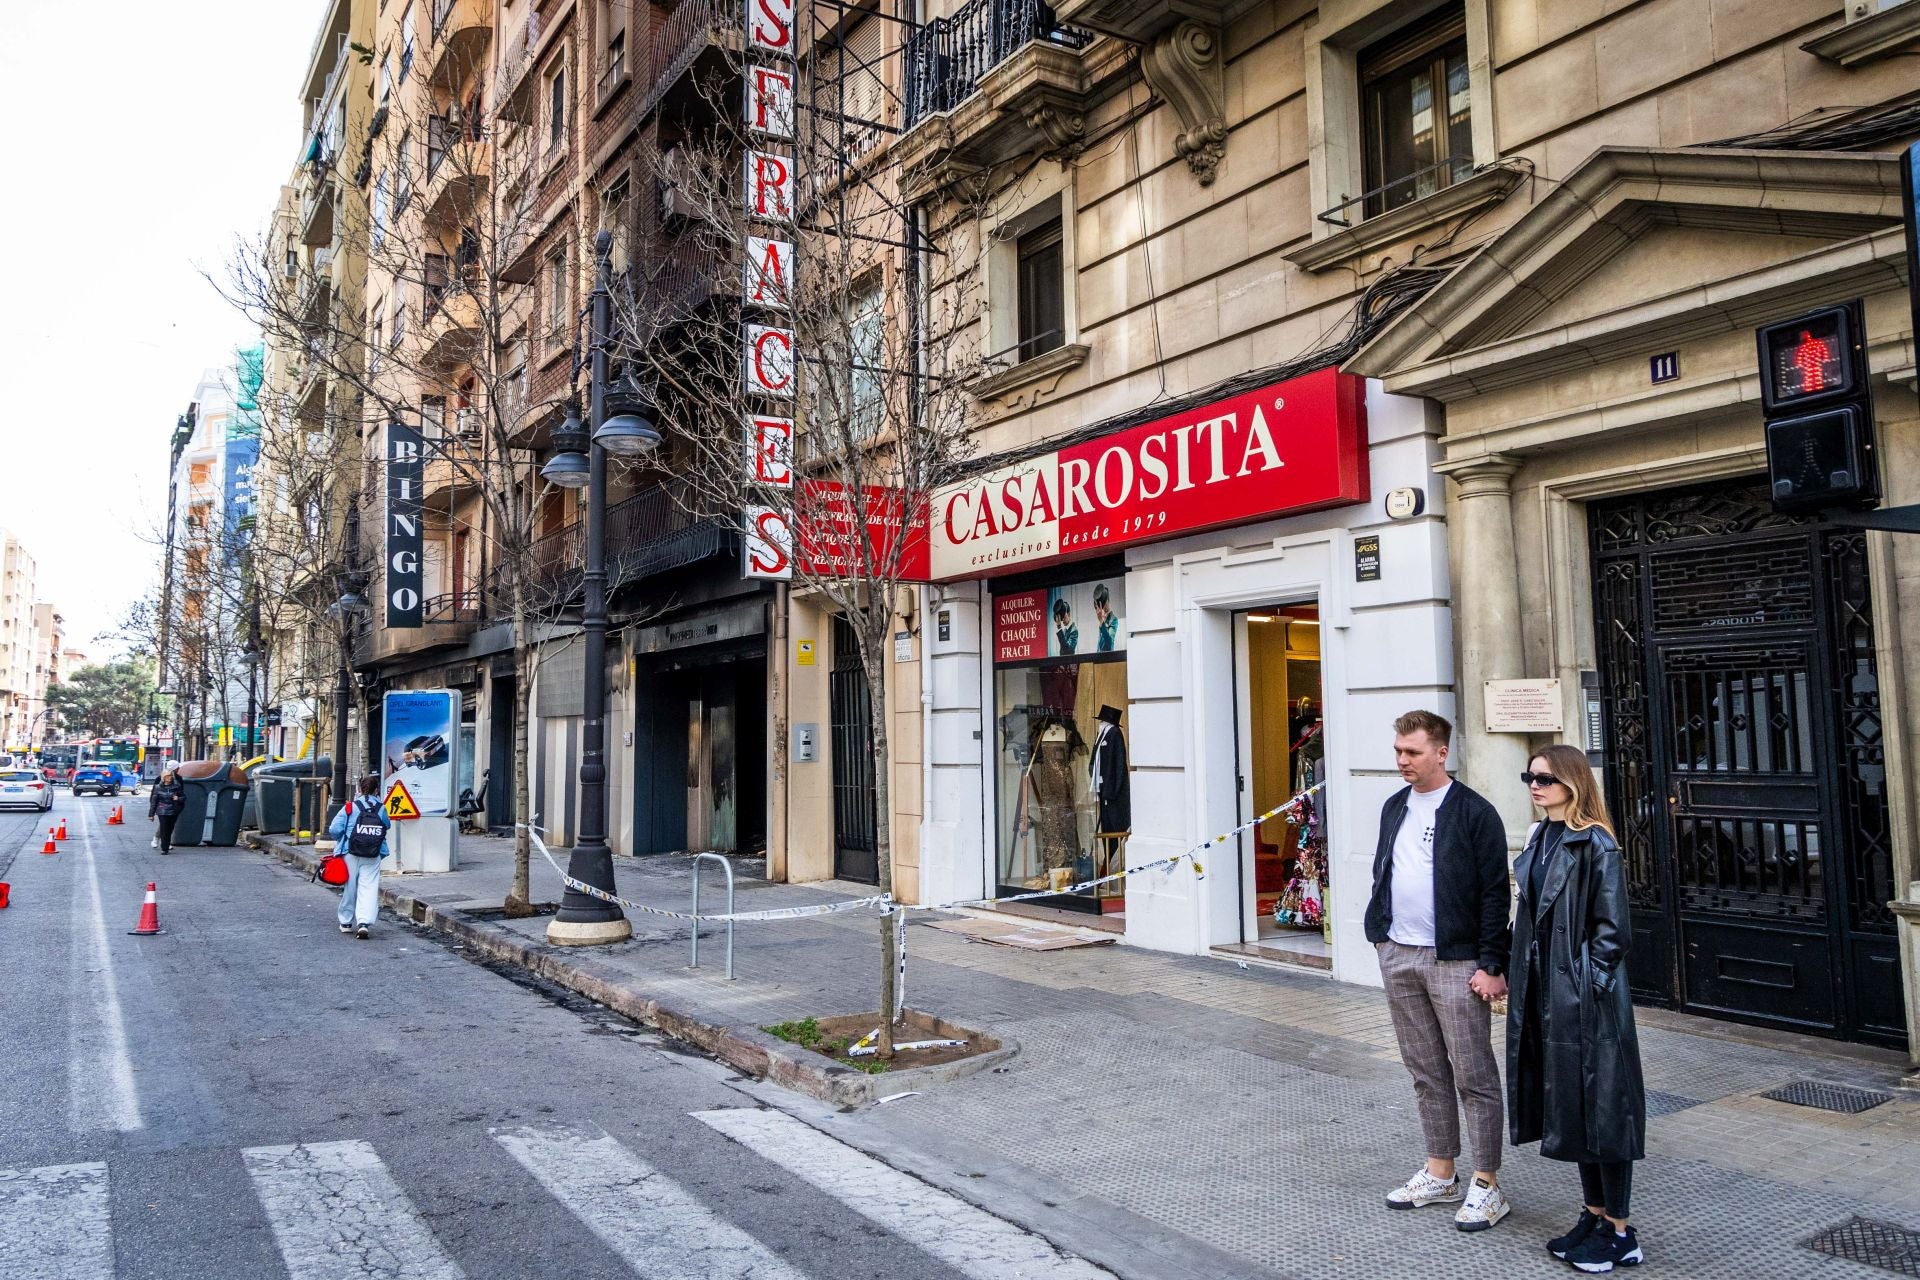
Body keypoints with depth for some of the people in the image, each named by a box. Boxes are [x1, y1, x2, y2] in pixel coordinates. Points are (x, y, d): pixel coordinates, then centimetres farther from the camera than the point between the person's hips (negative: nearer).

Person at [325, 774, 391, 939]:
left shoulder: (350, 808, -4)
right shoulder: (381, 810, 2)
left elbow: (334, 829, -7)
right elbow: (387, 826, 16)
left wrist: (340, 840, 13)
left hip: (350, 855, 0)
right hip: (373, 857, 0)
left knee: (349, 888, 12)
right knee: (369, 888, -2)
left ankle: (346, 922, 24)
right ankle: (365, 922, -16)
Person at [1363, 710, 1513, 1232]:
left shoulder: (1474, 812, -10)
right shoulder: (1394, 808, 11)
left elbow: (1494, 894, -11)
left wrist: (1491, 965, -14)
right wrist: (1380, 934, 13)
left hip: (1455, 961, -6)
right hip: (1398, 956, 7)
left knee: (1473, 1076, 2)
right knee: (1426, 1072, 14)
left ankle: (1486, 1186, 12)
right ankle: (1440, 1174, 25)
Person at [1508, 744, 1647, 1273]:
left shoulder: (1595, 844, -13)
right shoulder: (1539, 838, 10)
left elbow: (1613, 927, -14)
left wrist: (1587, 984, -15)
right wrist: (1521, 982, 12)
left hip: (1586, 996, -8)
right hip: (1544, 992, 8)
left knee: (1600, 1106, 1)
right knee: (1568, 1105, 15)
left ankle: (1619, 1233, 14)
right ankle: (1594, 1214, 29)